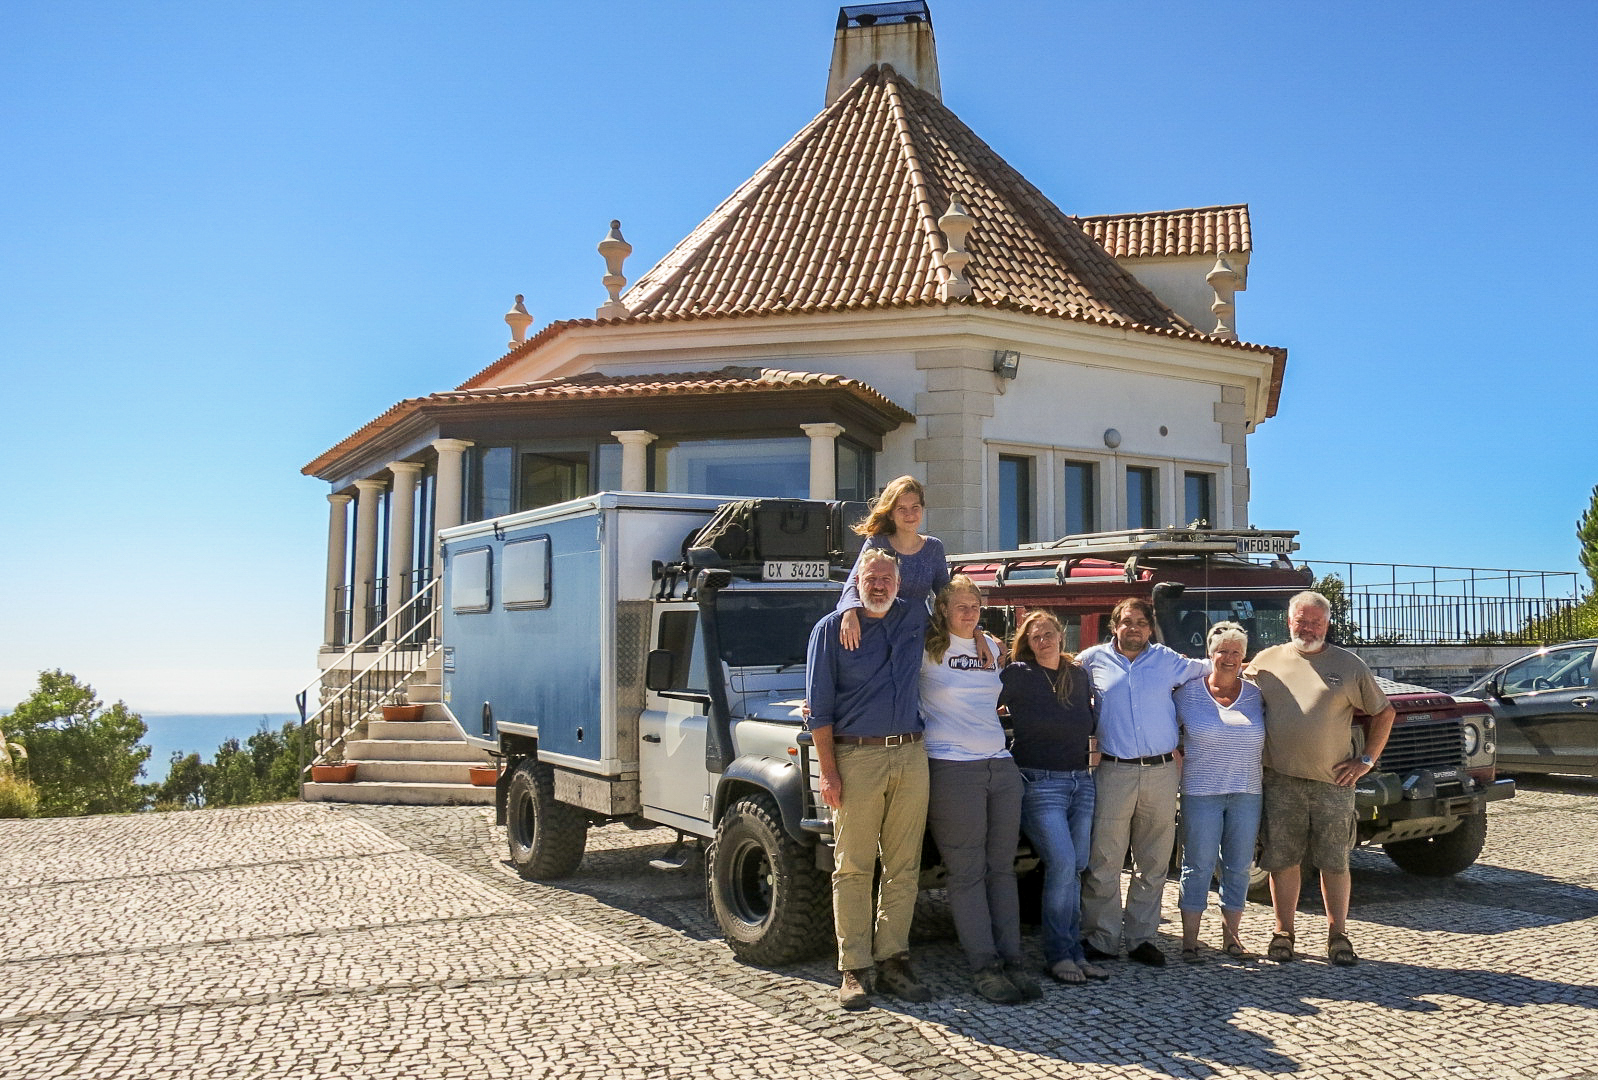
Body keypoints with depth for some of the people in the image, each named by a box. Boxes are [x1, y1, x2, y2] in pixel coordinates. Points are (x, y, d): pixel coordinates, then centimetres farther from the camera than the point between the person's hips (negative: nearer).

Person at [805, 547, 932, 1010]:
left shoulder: (916, 622, 11)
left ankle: (893, 962, 16)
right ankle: (854, 971, 7)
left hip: (910, 756, 4)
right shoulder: (831, 629, 0)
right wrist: (827, 770, -9)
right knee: (853, 869, 0)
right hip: (856, 757, -4)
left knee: (903, 867, 7)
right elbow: (819, 706, -3)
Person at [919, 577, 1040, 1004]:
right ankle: (984, 968, 4)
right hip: (952, 770, -5)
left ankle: (1011, 962, 11)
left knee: (1001, 869, 7)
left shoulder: (991, 648, 17)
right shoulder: (926, 648, 0)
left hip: (1001, 767, 6)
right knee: (967, 873, -2)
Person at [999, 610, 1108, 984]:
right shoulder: (1018, 675, -5)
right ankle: (1059, 954, -4)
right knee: (1062, 865, -15)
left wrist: (1096, 752, 17)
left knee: (1075, 869, 4)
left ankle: (1073, 951, 13)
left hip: (1081, 782, 5)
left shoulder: (1079, 675, 12)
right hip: (1040, 783, -5)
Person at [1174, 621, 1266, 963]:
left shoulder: (1256, 695, 6)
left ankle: (1231, 936, 22)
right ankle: (1190, 940, 8)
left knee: (1239, 867, 8)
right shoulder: (1189, 692, -1)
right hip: (1200, 793, -3)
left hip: (1247, 793, 3)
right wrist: (1178, 756, -2)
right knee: (1198, 867, 0)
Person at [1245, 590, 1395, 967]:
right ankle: (1283, 933, 17)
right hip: (1280, 781, 1)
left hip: (1333, 781, 0)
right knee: (1282, 860, 5)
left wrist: (1366, 759, 4)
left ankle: (1338, 935, 18)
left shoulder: (1348, 665, 4)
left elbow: (1383, 712, 11)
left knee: (1335, 862, 6)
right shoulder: (1265, 661, 7)